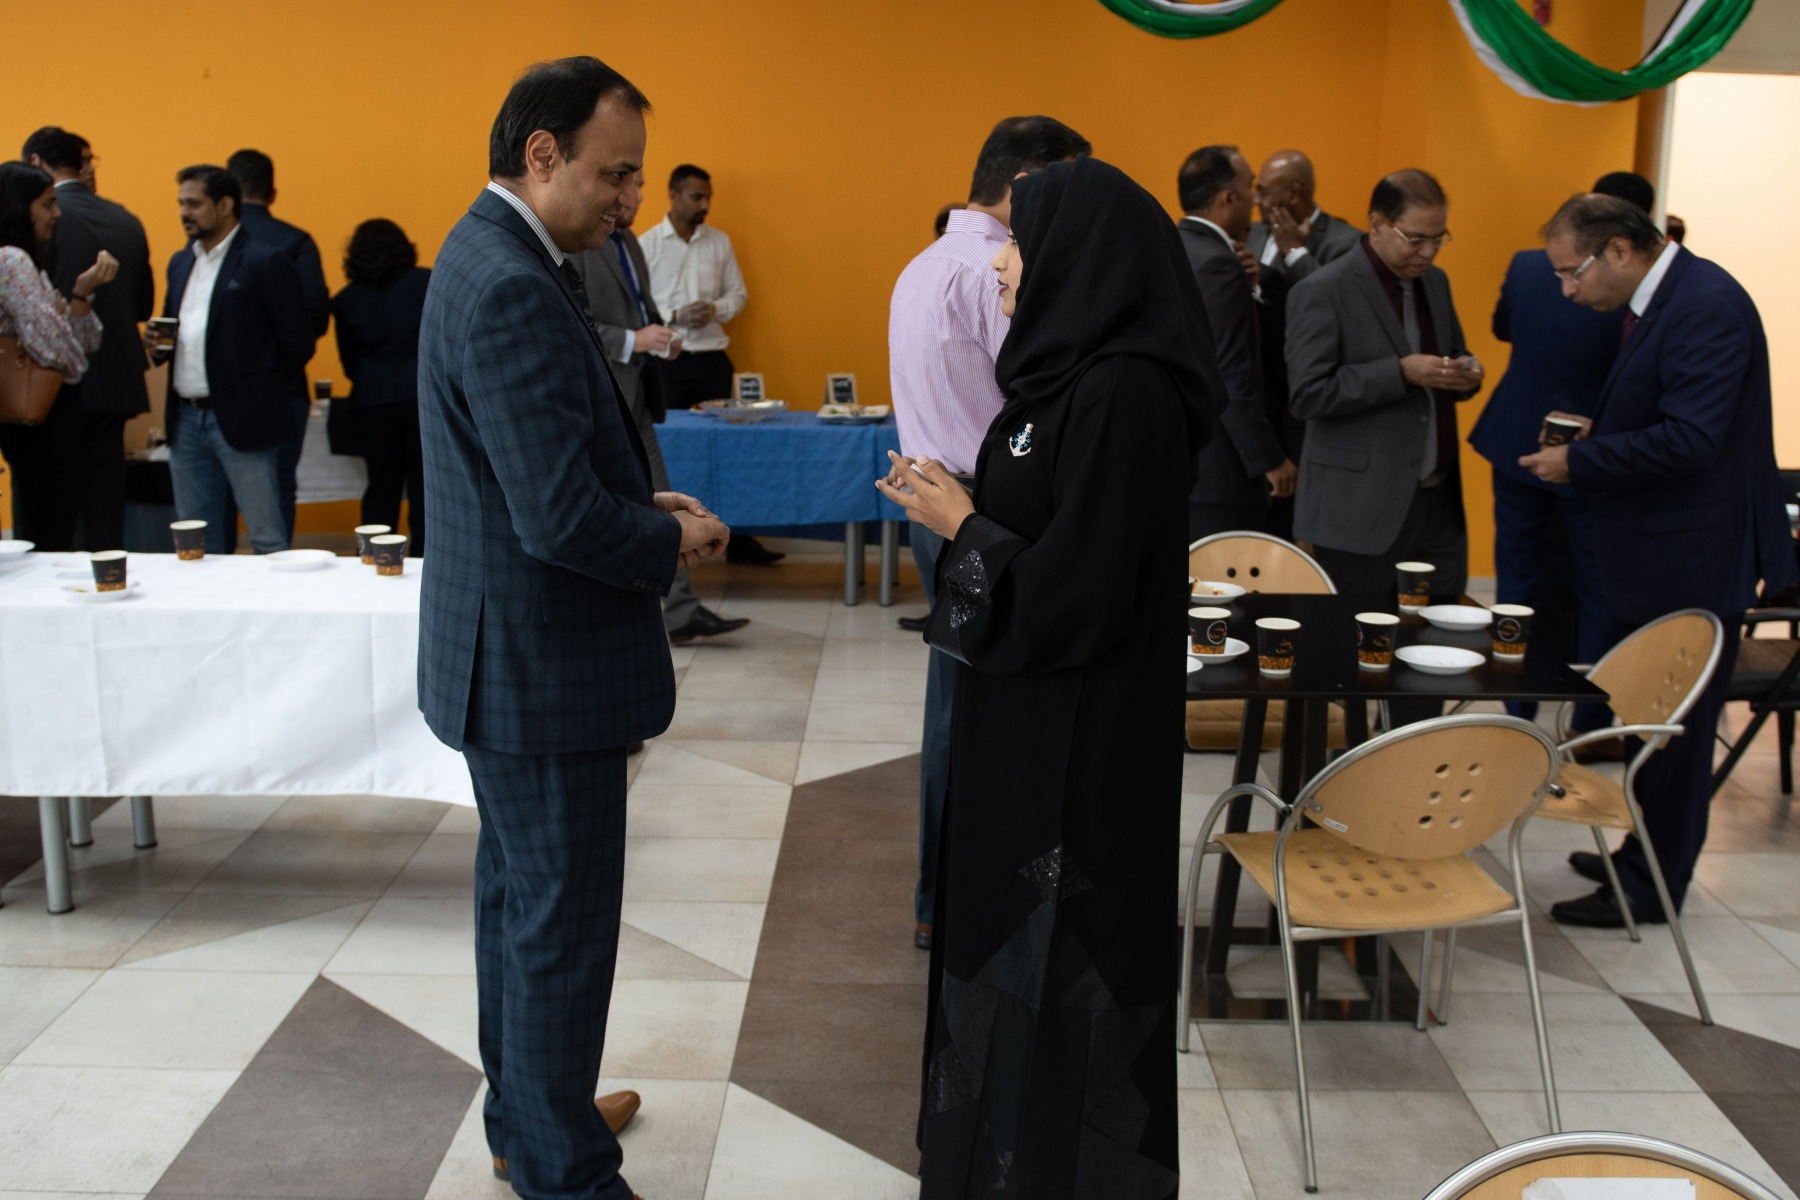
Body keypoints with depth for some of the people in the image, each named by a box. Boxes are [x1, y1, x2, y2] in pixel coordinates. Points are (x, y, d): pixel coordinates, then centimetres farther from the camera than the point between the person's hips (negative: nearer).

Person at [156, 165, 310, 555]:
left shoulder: (264, 262, -7)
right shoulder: (180, 263, 15)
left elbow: (298, 342, -8)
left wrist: (264, 392, -1)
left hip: (241, 421, -7)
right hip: (186, 420, 7)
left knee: (268, 542, -2)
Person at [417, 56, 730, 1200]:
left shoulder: (492, 259, 9)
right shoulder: (514, 290, -24)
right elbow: (563, 517, -29)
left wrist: (644, 502, 4)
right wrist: (672, 540, -11)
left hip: (511, 651, 11)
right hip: (540, 664, -11)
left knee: (520, 897, 22)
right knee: (563, 923, 2)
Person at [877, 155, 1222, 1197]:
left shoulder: (1123, 396, -23)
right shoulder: (1074, 371, 7)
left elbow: (1076, 593, -25)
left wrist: (963, 527, -13)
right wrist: (959, 502, 3)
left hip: (1079, 737, -10)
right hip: (1031, 716, 10)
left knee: (1059, 953, 5)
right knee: (1008, 919, 20)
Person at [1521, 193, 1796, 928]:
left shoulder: (1705, 305, -21)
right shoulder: (1656, 302, 10)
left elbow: (1689, 440, -28)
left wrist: (1580, 462, -19)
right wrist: (1595, 441, 4)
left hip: (1693, 564, -10)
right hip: (1658, 561, 10)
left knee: (1676, 725, 2)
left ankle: (1653, 884, 14)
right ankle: (1647, 855, 33)